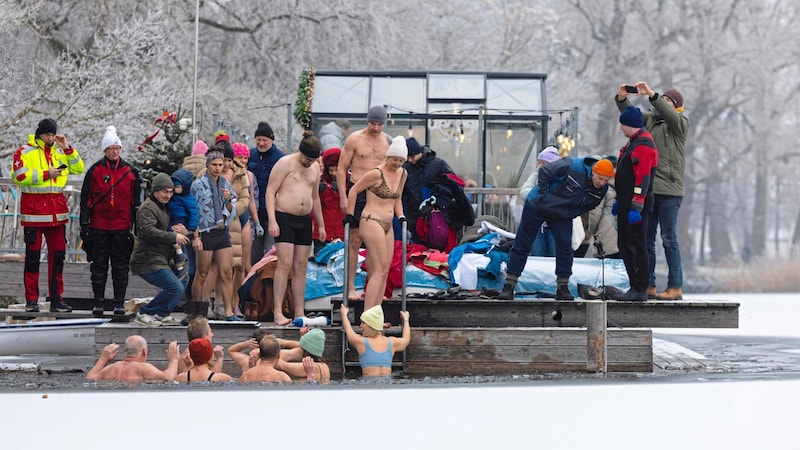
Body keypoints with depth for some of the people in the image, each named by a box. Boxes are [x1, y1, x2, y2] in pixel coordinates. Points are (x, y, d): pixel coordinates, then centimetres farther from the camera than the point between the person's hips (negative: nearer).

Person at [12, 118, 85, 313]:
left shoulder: (60, 152, 14)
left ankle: (56, 298, 11)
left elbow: (78, 169, 10)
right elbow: (20, 176, -15)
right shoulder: (24, 152, -2)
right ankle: (31, 300, 4)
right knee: (33, 255, -1)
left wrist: (67, 148, -1)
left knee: (58, 254, 5)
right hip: (34, 210, -5)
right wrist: (46, 174, -14)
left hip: (57, 212, 5)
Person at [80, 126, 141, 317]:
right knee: (99, 265, 4)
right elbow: (86, 198, 2)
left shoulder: (130, 172, 4)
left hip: (122, 226, 0)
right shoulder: (95, 170, 2)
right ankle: (99, 302, 10)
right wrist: (84, 224, -3)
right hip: (99, 225, 0)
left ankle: (119, 302, 10)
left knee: (121, 265, 3)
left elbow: (135, 201, 9)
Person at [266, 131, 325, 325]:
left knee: (301, 267, 5)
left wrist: (321, 225, 23)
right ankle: (278, 312, -13)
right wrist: (272, 220, -17)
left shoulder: (315, 168, 14)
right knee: (285, 264, -13)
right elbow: (270, 192, -9)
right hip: (284, 217, -6)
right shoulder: (285, 163, -6)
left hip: (304, 221, 6)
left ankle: (299, 313, 6)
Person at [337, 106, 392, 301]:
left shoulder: (388, 142, 10)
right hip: (357, 192, -4)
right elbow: (341, 169, -1)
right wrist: (343, 197, -8)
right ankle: (350, 288, 1)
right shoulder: (354, 140, -2)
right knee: (354, 241, -2)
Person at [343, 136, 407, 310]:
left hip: (387, 226, 9)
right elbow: (354, 190, -5)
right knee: (380, 271, -15)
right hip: (372, 222, -9)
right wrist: (350, 216, -1)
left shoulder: (402, 174, 12)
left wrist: (401, 217, 13)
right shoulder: (376, 173, -13)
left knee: (384, 272, 6)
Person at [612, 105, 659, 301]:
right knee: (624, 245, 13)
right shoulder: (633, 142, 18)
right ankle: (635, 287, 17)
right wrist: (619, 201, 27)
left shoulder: (643, 145, -16)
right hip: (627, 204, 11)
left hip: (637, 206, -11)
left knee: (636, 246, -9)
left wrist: (636, 207, -26)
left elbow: (643, 179, -23)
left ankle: (640, 290, -7)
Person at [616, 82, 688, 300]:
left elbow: (667, 113, -19)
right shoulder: (650, 119, 17)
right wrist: (622, 99, -10)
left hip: (669, 190, -6)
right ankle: (648, 286, 12)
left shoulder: (680, 122, 0)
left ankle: (675, 287, -4)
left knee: (669, 239, -6)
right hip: (647, 188, 6)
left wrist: (651, 94, -26)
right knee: (645, 238, 7)